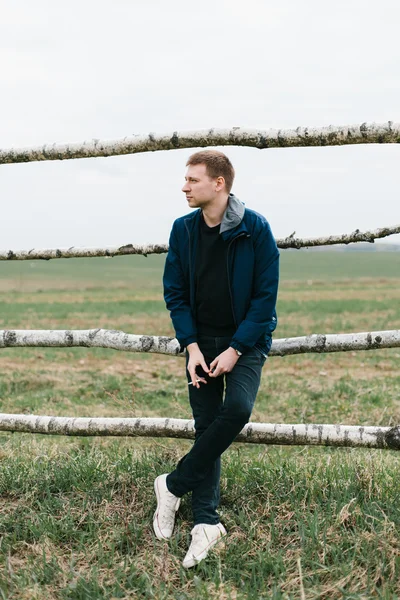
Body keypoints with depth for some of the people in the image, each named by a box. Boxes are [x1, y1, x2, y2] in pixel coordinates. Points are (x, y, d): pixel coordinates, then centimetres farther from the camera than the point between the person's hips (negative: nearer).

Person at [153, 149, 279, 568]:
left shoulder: (256, 228, -11)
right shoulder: (183, 230, -1)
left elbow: (266, 295, -10)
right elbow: (174, 292, 3)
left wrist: (235, 349, -15)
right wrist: (192, 346, -8)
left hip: (246, 340, -3)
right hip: (201, 341, 3)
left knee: (237, 409, -24)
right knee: (206, 426, 2)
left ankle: (173, 485, -8)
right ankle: (206, 521, 8)